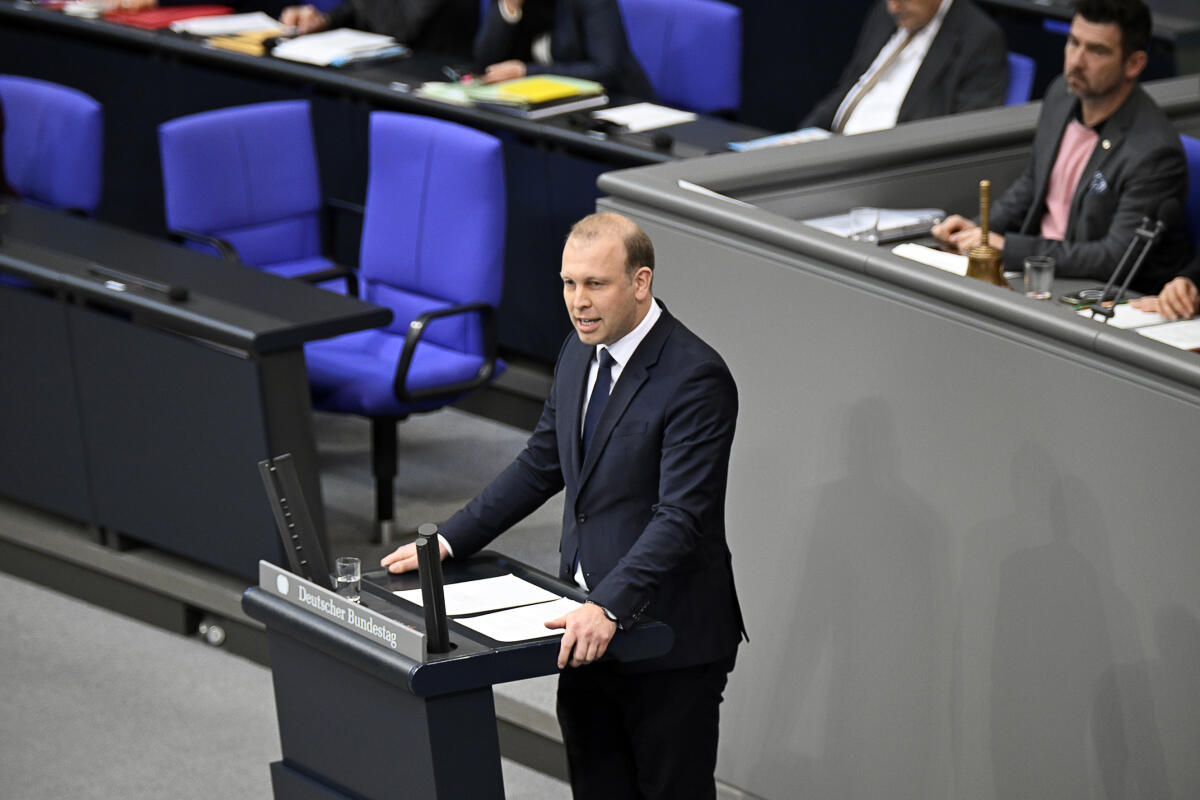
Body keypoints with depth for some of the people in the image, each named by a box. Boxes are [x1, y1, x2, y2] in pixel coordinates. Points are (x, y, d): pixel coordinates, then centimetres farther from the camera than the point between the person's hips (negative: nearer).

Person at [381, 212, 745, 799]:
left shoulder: (695, 377, -20)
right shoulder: (579, 354, 7)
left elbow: (681, 517, -26)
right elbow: (541, 464, 17)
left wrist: (608, 608, -36)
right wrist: (450, 541, 9)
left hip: (669, 639, -8)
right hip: (588, 626, 8)